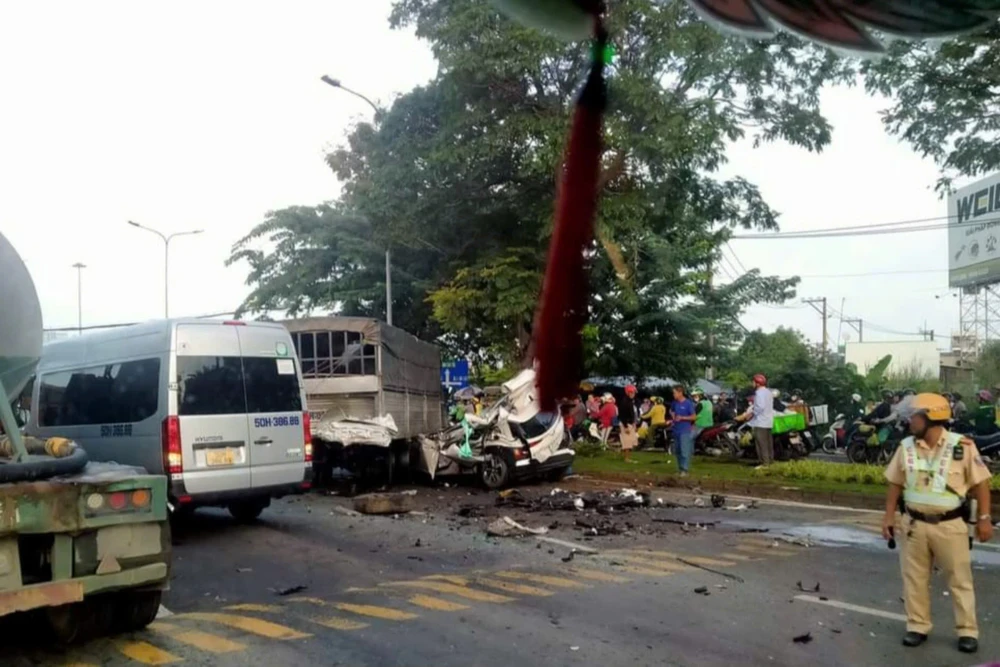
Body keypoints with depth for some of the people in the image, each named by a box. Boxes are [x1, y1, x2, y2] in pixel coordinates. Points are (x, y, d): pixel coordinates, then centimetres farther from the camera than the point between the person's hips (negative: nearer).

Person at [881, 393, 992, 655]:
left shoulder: (962, 446, -11)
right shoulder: (906, 446, -1)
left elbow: (980, 483, -5)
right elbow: (895, 484, 7)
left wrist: (984, 518, -6)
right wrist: (888, 517, 6)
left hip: (950, 525, -3)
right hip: (914, 524, 4)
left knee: (960, 580, 7)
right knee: (914, 578, 10)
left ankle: (968, 631, 18)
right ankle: (918, 627, 22)